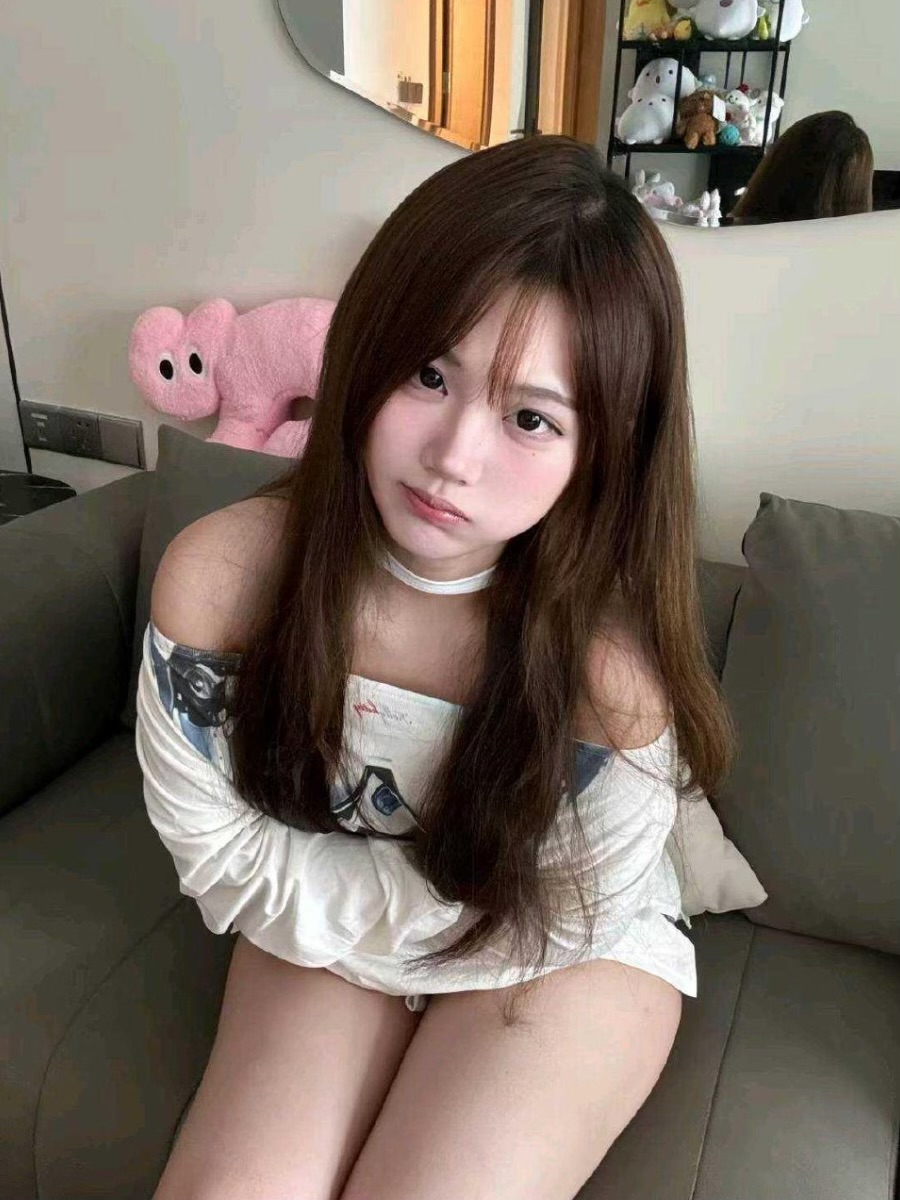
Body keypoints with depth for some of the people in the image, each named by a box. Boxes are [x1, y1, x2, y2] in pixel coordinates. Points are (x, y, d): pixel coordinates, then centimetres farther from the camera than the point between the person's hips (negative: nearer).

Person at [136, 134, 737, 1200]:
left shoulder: (608, 661, -32)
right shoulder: (221, 574, -24)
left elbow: (559, 924, -15)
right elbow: (215, 844, -11)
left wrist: (331, 894, -12)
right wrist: (437, 901, -15)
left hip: (572, 952, -1)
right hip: (320, 929, 2)